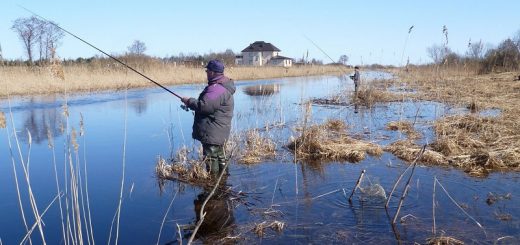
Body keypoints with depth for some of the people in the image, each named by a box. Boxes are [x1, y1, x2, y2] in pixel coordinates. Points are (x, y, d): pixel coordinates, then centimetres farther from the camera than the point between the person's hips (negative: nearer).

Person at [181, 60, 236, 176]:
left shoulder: (216, 89, -23)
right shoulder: (223, 86, 13)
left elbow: (205, 106, -28)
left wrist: (189, 101, -13)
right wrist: (191, 103, 12)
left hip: (212, 134, -12)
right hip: (218, 133, 12)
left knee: (211, 158, -5)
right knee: (220, 157, 22)